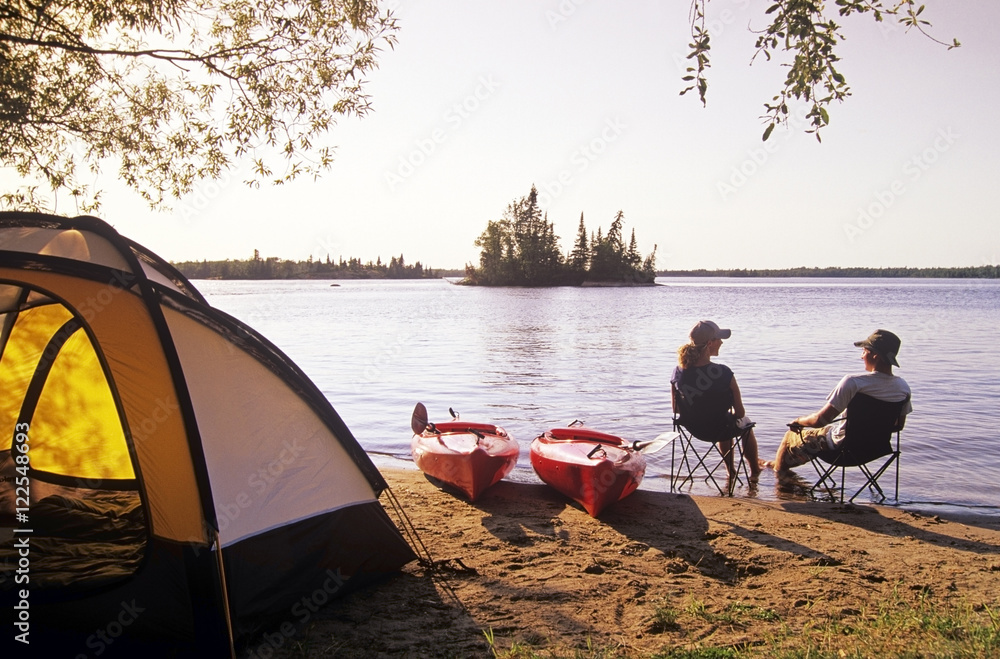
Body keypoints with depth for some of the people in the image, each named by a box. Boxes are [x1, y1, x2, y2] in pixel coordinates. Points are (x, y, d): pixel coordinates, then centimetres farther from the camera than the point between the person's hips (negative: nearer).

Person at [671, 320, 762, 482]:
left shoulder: (678, 372, -17)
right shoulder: (722, 373, -30)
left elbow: (676, 408, -2)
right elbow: (740, 412, -20)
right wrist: (733, 414, 4)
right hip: (721, 429, -4)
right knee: (746, 423, 33)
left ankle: (731, 471, 59)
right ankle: (755, 472, 55)